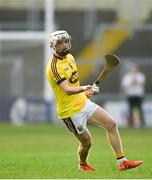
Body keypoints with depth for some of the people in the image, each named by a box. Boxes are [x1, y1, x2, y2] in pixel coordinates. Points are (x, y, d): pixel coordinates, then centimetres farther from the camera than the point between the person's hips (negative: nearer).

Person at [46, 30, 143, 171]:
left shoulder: (69, 57, 6)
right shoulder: (54, 66, -23)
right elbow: (67, 90, -37)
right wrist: (84, 88, -53)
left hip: (83, 102, 9)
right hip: (71, 111, -9)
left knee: (111, 124, 0)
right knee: (86, 141, 1)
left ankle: (121, 162, 5)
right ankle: (83, 165, 33)